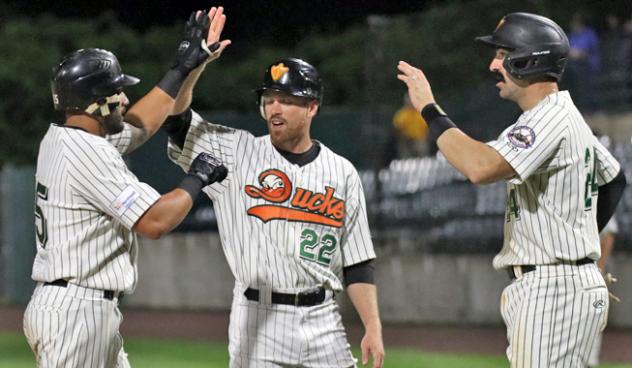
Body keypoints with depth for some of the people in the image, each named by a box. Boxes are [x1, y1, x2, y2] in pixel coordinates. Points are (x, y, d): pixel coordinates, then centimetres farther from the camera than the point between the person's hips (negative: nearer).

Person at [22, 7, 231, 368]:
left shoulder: (59, 140, 14)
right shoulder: (88, 152, -17)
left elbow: (138, 125, 30)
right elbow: (155, 221, -21)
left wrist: (184, 67, 32)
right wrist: (196, 178, -5)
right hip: (77, 312, -11)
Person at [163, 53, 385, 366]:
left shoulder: (342, 173, 8)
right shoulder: (237, 153, 5)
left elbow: (357, 263, 8)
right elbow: (174, 118, -5)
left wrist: (373, 329, 0)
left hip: (323, 324, 2)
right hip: (258, 321, -2)